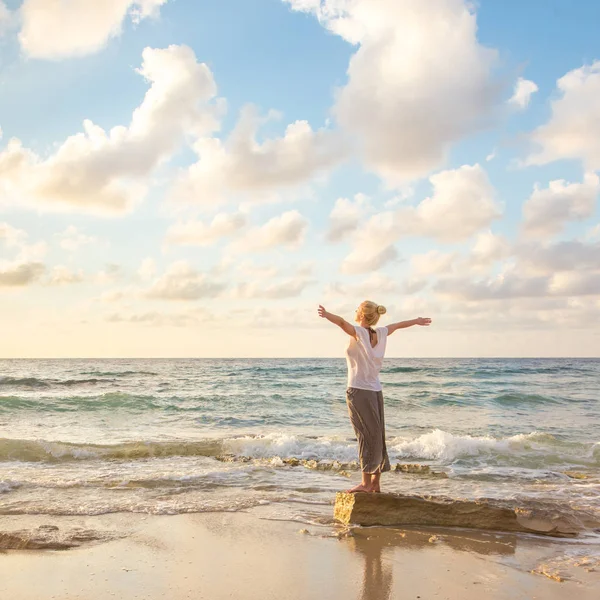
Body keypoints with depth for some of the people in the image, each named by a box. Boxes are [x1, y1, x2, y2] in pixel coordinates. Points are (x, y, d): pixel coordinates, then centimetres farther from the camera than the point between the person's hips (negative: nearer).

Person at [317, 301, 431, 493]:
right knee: (376, 436, 11)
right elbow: (398, 325, 27)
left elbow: (342, 322, -31)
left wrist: (326, 315, -48)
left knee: (367, 436, -5)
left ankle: (366, 483, -1)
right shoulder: (380, 333, 9)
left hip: (359, 391, -7)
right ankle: (376, 483, 18)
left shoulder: (359, 333, -10)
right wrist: (416, 321, 45)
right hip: (375, 391, 7)